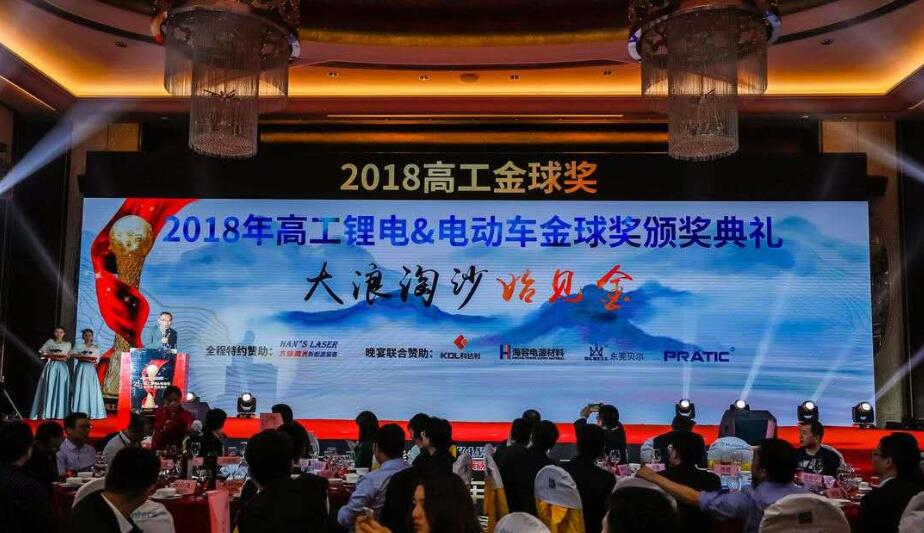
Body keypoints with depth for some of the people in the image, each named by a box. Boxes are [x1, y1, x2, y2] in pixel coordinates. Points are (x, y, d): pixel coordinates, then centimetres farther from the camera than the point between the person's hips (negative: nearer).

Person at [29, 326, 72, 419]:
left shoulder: (67, 344, 12)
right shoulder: (50, 342, 11)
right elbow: (41, 352, 9)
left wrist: (65, 358, -10)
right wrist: (48, 355, -8)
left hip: (62, 368, 0)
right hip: (51, 367, 0)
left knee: (60, 389, -4)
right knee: (48, 389, -6)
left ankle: (59, 413, -4)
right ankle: (46, 413, -5)